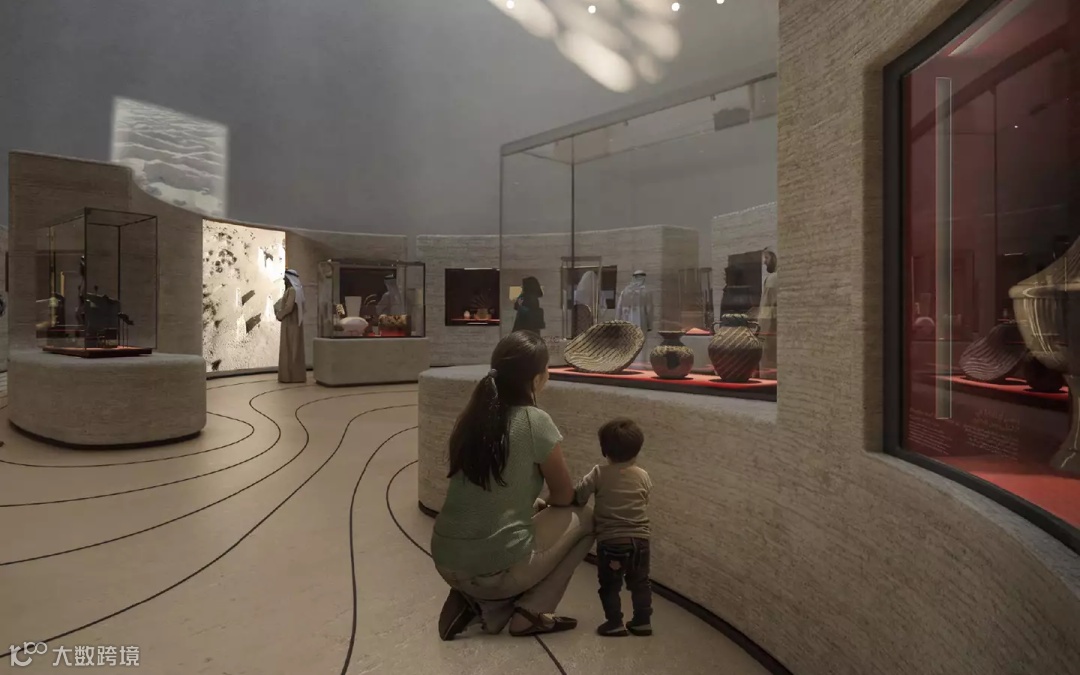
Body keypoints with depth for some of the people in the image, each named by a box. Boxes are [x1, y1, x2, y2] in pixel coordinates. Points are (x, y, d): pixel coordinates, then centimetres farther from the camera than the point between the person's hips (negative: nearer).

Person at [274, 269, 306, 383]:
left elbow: (288, 307, -23)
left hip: (291, 324, -10)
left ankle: (292, 376, -3)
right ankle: (296, 375, 14)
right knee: (293, 350, 11)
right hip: (293, 323, 10)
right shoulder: (296, 290, 15)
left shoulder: (292, 290, -16)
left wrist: (280, 315, -6)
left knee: (290, 349, -6)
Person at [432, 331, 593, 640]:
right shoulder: (534, 421, -15)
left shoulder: (472, 415, 2)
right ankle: (529, 614, 9)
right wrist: (544, 504, 20)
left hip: (446, 561, 6)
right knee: (584, 518, 15)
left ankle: (476, 602, 14)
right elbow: (565, 496, 0)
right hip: (495, 568, -6)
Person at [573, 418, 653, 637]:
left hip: (610, 541, -3)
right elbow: (645, 502, 10)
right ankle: (643, 621, 27)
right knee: (640, 582, 20)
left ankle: (615, 623, 15)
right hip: (639, 539, 3)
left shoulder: (599, 474, -10)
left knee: (610, 584, 12)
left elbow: (577, 496, -13)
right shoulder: (643, 476, -1)